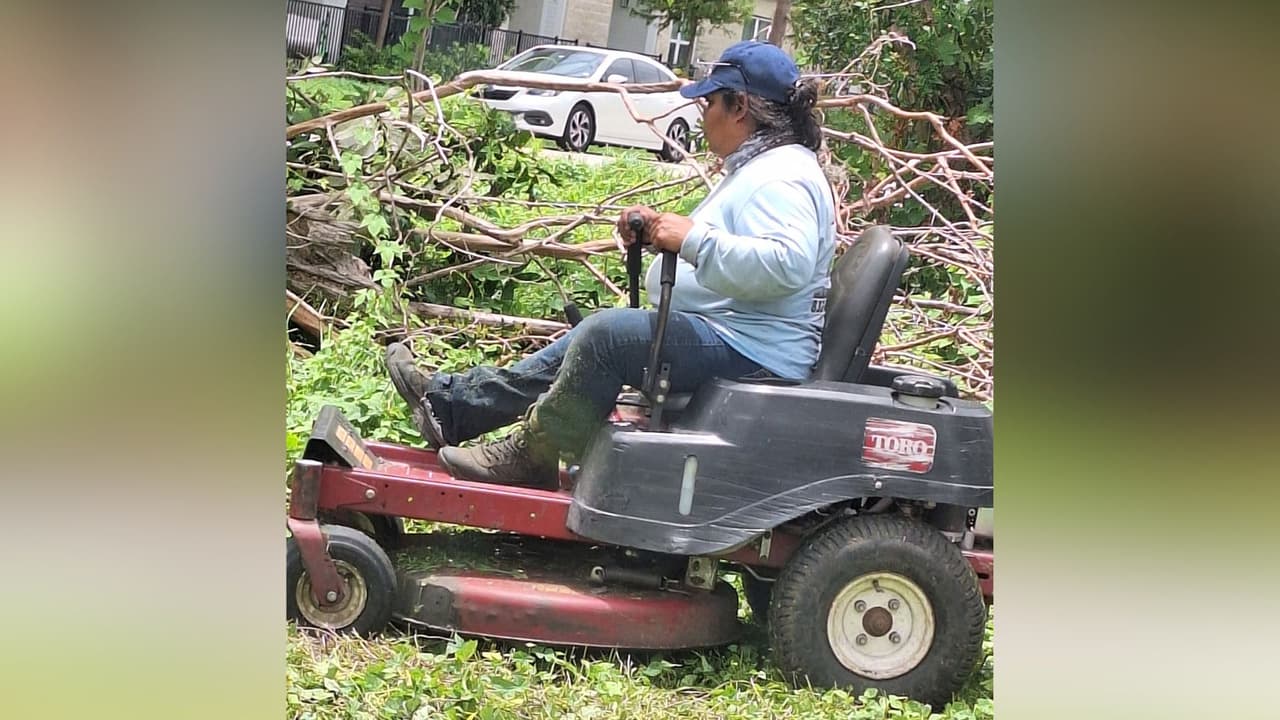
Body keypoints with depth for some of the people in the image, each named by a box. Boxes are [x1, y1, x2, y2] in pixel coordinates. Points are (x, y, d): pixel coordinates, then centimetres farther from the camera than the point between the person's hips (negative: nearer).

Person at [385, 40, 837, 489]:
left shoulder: (782, 177, -17)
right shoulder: (757, 168, 18)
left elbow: (788, 262, -34)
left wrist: (693, 239, -30)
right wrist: (661, 230, 9)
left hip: (749, 352, -11)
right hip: (730, 335, 12)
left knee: (607, 334, -21)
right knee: (594, 339, 11)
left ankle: (529, 458, -7)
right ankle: (449, 405, 14)